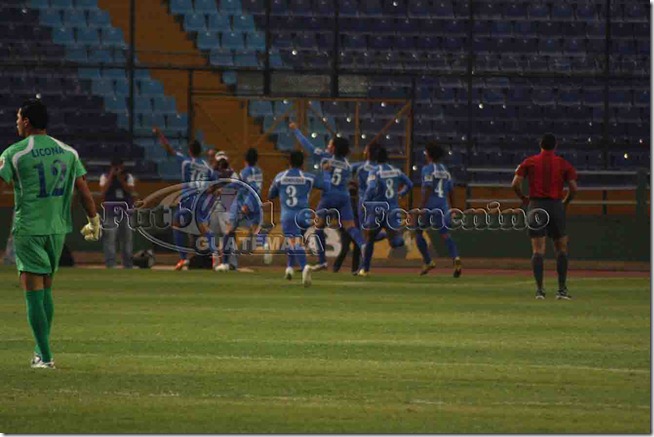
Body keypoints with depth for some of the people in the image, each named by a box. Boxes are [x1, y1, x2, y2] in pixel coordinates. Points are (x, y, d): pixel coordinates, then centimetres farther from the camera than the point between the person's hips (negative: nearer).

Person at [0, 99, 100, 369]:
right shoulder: (67, 152, 5)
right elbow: (84, 191, 6)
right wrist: (94, 221, 17)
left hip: (28, 229, -5)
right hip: (58, 228, 5)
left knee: (33, 293, -3)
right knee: (46, 290, 18)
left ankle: (45, 356, -7)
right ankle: (42, 351, 23)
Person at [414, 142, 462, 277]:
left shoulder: (428, 169, -4)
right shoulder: (445, 170, 16)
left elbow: (427, 189, -15)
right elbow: (451, 191, 18)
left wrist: (421, 208, -17)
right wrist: (452, 209, 24)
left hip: (429, 205, -5)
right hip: (443, 205, 5)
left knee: (418, 232, 12)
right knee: (445, 234, -2)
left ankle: (427, 261, 5)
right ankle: (455, 257, -28)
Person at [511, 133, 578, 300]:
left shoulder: (529, 162, 5)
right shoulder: (564, 164, 5)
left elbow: (515, 184, -3)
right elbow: (573, 188, -2)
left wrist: (523, 198, 12)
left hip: (536, 206, 0)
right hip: (556, 206, 0)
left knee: (538, 250, -1)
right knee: (561, 248, 10)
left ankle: (539, 289, -10)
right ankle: (562, 289, 6)